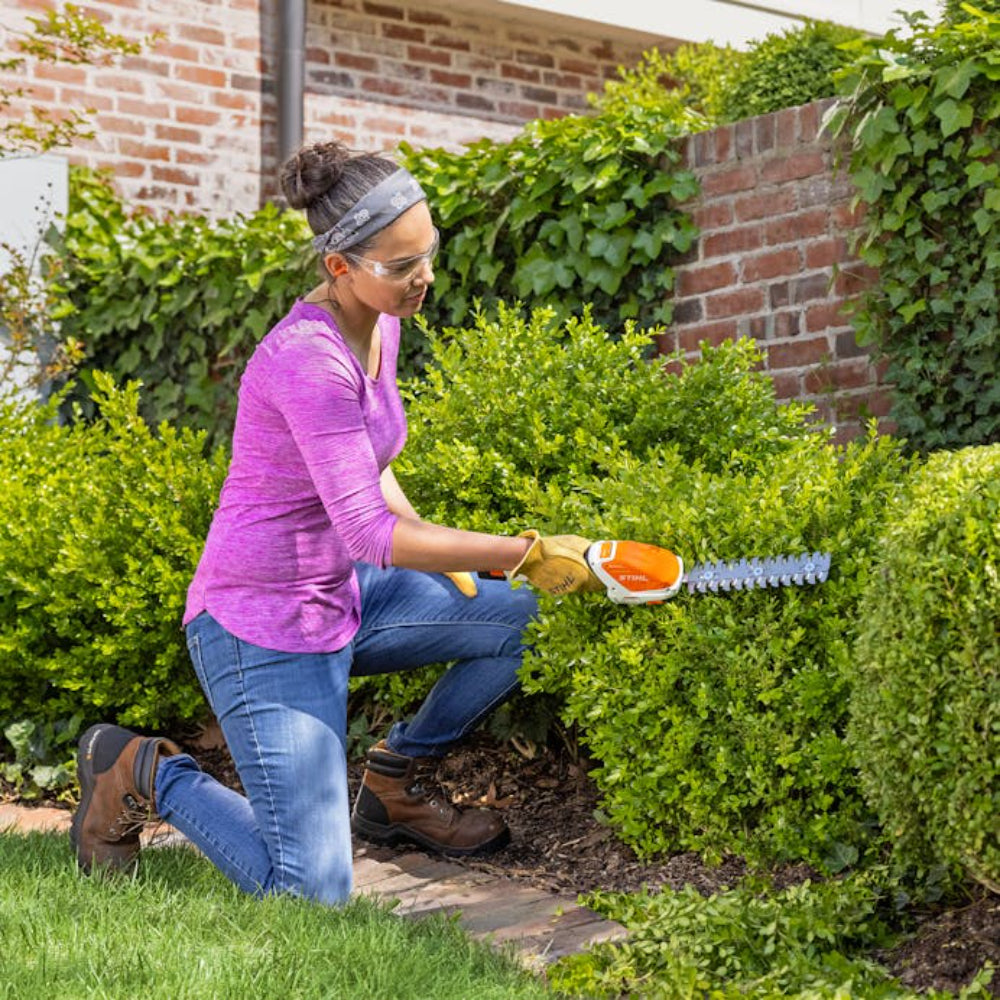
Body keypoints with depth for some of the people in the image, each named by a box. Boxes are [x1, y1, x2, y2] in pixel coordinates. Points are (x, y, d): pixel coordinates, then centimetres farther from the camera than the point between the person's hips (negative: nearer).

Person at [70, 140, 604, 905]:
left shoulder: (379, 325, 3)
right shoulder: (309, 360, -26)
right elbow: (369, 533, -29)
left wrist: (442, 551, 3)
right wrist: (529, 554, -29)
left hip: (338, 598, 9)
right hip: (262, 629, -9)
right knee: (311, 892, -10)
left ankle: (393, 782, 14)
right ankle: (141, 773, 12)